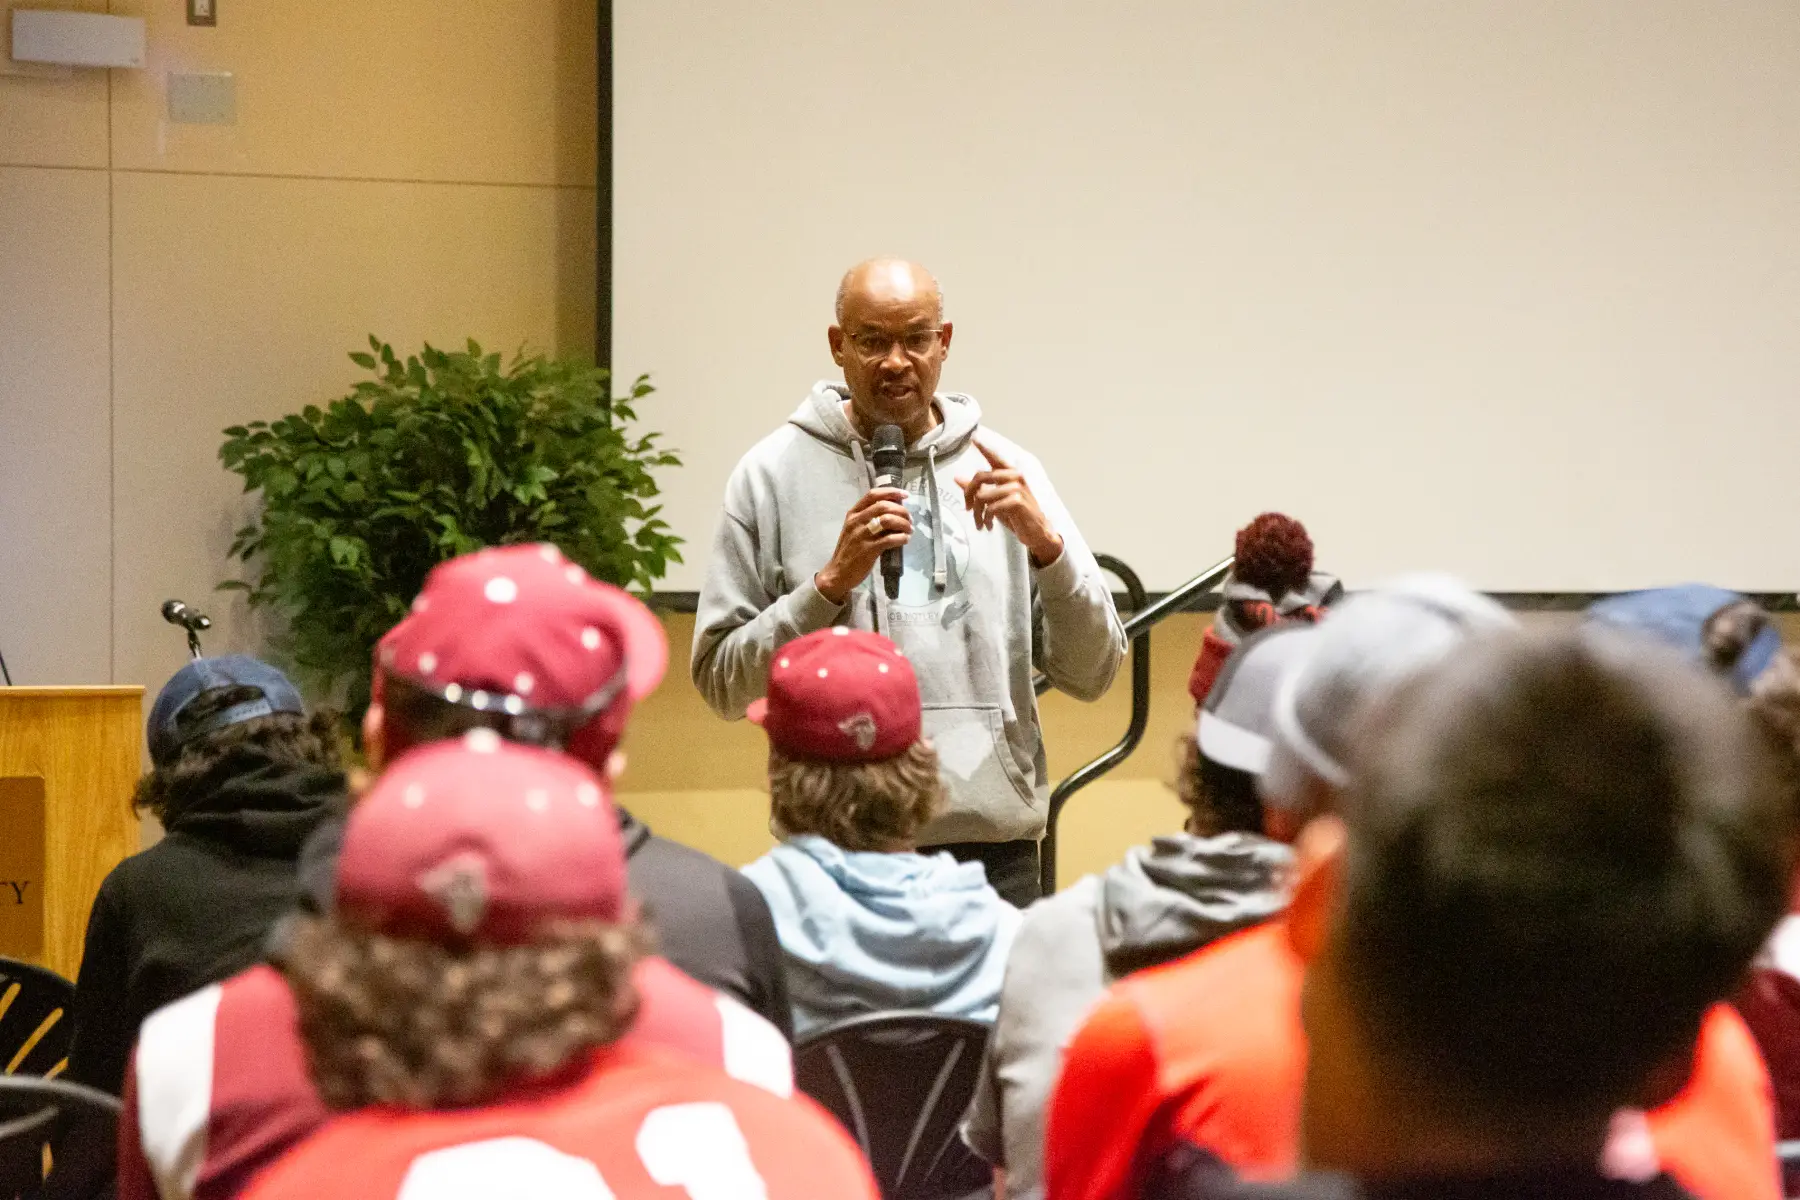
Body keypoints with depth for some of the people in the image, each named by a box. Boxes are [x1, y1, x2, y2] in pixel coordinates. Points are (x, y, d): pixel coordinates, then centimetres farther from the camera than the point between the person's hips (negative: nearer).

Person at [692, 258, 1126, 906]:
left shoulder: (1005, 469, 7)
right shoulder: (773, 474, 2)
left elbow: (1091, 674, 4)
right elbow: (719, 679, -2)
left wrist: (1046, 544, -11)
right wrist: (832, 582, -13)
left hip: (994, 849, 2)